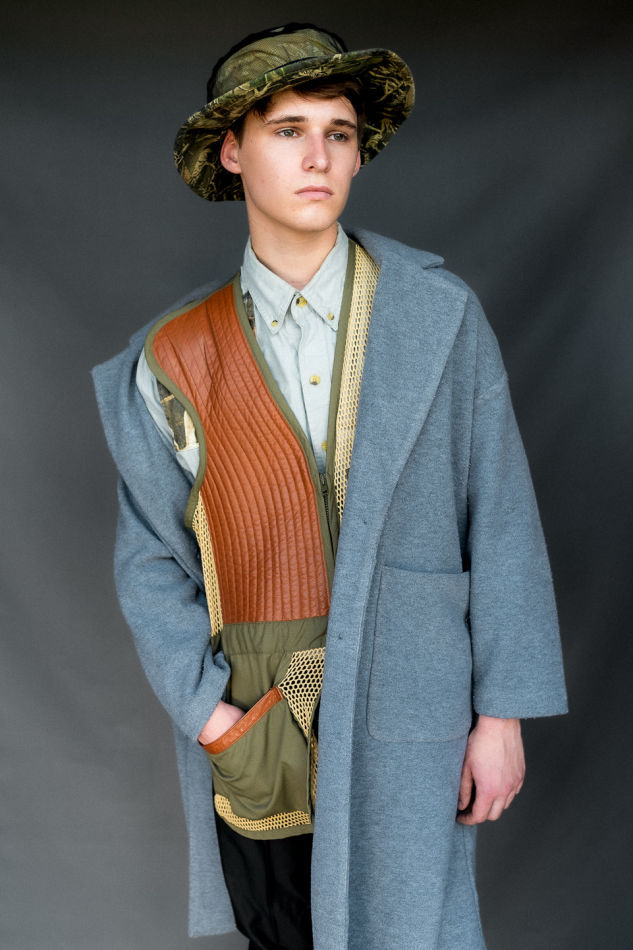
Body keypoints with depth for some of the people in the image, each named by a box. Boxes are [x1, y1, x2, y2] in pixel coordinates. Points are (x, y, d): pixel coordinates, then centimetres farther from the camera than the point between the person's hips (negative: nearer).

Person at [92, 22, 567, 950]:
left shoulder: (440, 316, -4)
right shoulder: (177, 356, -2)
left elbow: (500, 519, -3)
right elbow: (151, 556, 2)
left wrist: (502, 713, -4)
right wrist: (205, 709, -8)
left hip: (404, 730, -1)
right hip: (249, 730, 2)